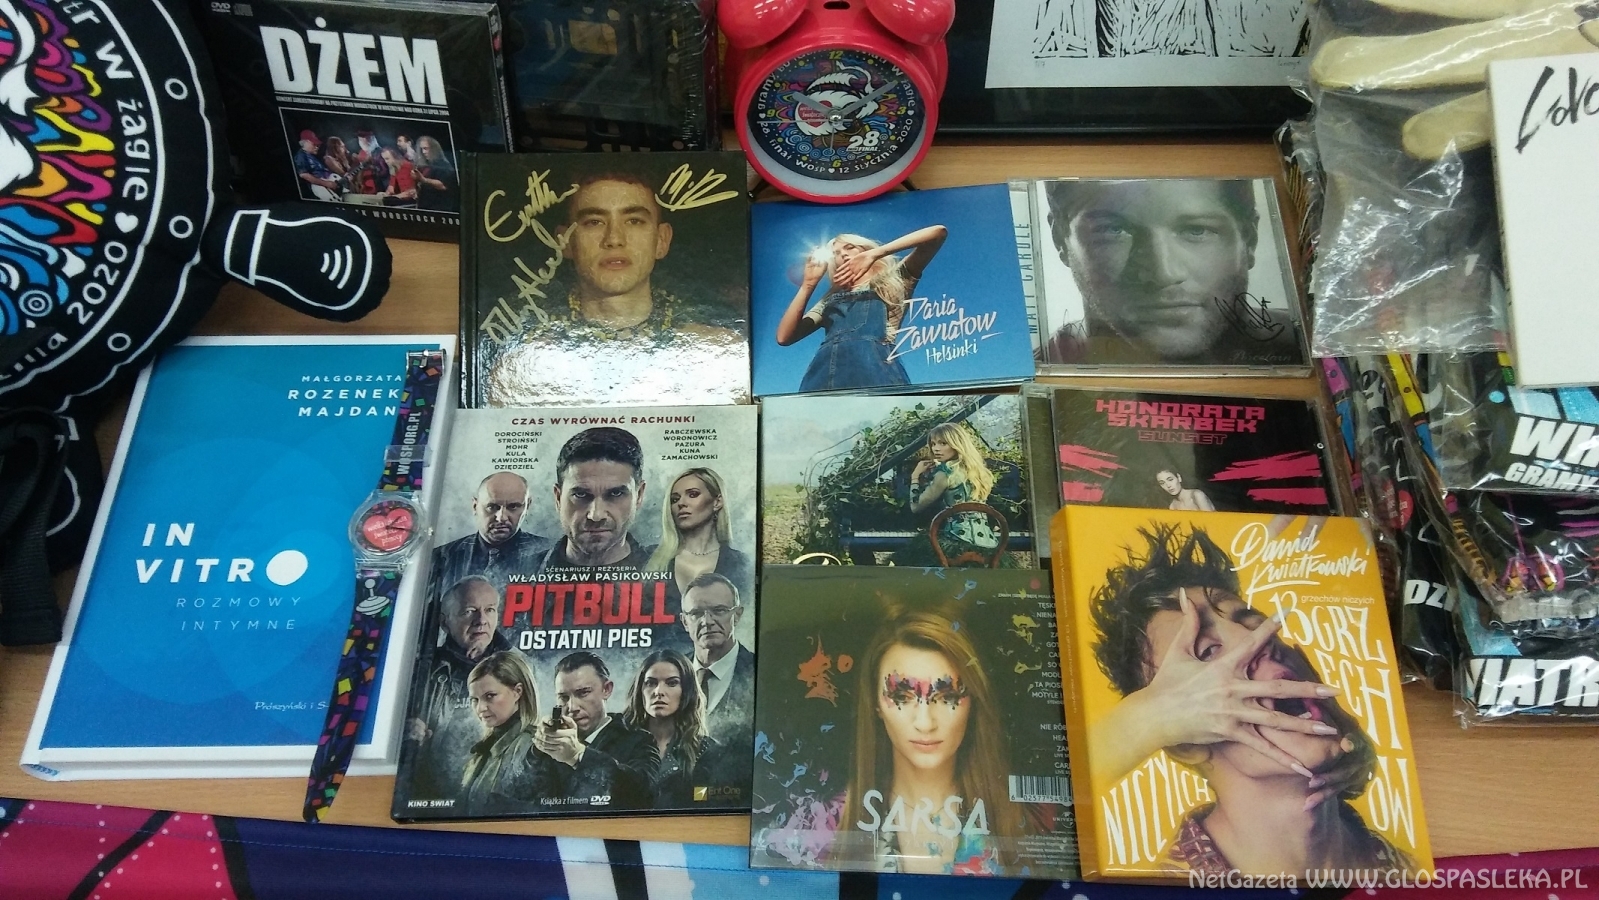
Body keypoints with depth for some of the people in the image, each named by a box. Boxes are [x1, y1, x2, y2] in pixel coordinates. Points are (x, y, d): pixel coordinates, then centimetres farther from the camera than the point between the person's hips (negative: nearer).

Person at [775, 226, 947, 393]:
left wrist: (874, 254, 9)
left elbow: (938, 232, 14)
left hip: (875, 370, -3)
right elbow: (784, 338, 22)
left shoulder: (894, 279, 26)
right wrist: (808, 284, 21)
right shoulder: (831, 299, 33)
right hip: (823, 376, 3)